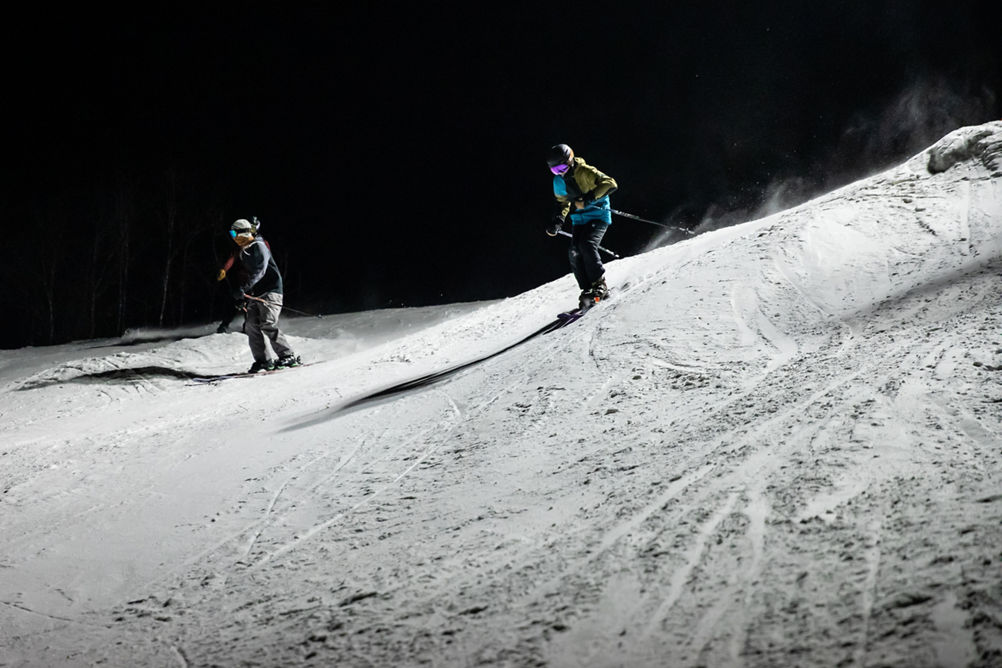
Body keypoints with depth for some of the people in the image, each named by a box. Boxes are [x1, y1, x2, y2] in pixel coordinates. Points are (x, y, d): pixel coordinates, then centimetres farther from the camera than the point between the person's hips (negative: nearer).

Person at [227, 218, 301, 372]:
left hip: (270, 291, -9)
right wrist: (241, 296, 16)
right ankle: (262, 361, 0)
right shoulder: (243, 252, 19)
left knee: (268, 325, -19)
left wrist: (243, 288, -30)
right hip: (254, 294, 9)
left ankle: (288, 356, -15)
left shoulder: (259, 247, -9)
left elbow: (259, 271, -22)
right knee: (251, 326, -4)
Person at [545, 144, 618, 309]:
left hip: (598, 216, -6)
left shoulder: (585, 172, -17)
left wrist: (587, 199, -33)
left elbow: (610, 184, -26)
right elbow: (562, 202, 21)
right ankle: (587, 290, -9)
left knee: (587, 244, -27)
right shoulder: (558, 181, 4)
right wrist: (556, 222, 5)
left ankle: (600, 285, -18)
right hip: (579, 220, 6)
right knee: (575, 252, -12)